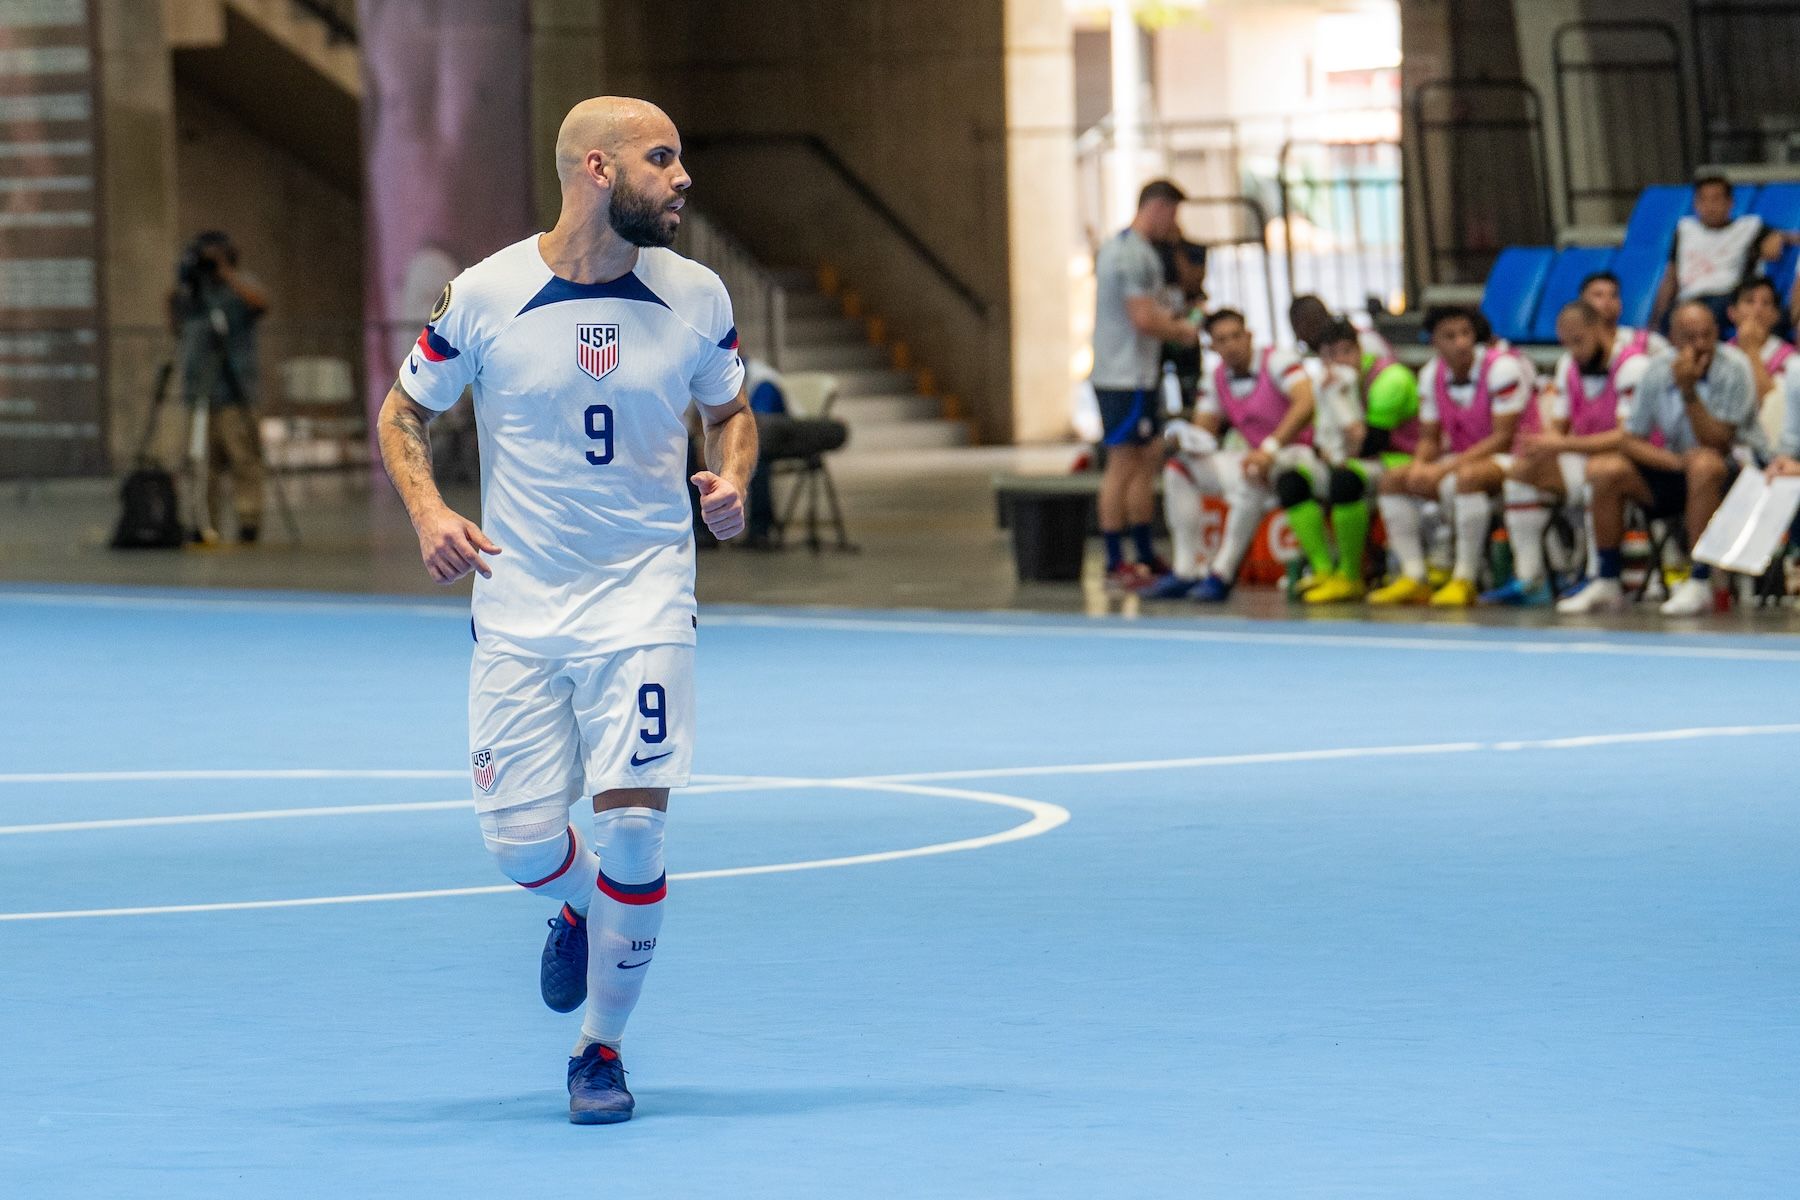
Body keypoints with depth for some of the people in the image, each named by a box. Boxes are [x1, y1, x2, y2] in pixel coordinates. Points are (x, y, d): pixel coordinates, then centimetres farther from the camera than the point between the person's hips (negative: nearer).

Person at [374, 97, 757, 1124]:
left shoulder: (697, 297, -2)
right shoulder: (484, 296, -7)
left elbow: (731, 409, 15)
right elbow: (405, 413, 7)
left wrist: (733, 481, -6)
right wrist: (428, 511, -11)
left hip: (644, 594, 0)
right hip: (518, 604, 0)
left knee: (632, 823, -11)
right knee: (521, 837, -1)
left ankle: (603, 1047, 9)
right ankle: (583, 906, 38)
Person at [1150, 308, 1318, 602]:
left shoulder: (1278, 362, -14)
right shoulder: (1214, 379, 8)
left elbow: (1305, 404, -28)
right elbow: (1204, 431, 10)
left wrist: (1270, 448, -38)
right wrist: (1183, 439, -16)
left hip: (1302, 455, -8)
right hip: (1260, 458, 8)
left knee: (1251, 474, -40)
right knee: (1178, 469, 0)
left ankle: (1222, 575, -33)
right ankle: (1184, 572, -6)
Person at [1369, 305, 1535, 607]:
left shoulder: (1502, 367, -18)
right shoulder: (1432, 375, 3)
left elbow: (1505, 437, -21)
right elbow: (1429, 437, 10)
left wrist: (1451, 465, -25)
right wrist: (1419, 465, -14)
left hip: (1510, 458, -8)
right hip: (1462, 458, 8)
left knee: (1465, 479, -39)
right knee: (1393, 480, -4)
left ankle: (1465, 580, -32)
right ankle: (1413, 578, -10)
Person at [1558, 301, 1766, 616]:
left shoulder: (1734, 369, -15)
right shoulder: (1660, 370, -2)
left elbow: (1716, 445, -23)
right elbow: (1631, 442, -1)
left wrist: (1689, 391, -31)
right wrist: (1673, 460, -19)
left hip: (1738, 469, -5)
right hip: (1679, 471, 5)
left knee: (1704, 464, -38)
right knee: (1604, 469, -11)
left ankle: (1700, 584, -33)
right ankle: (1606, 584, -4)